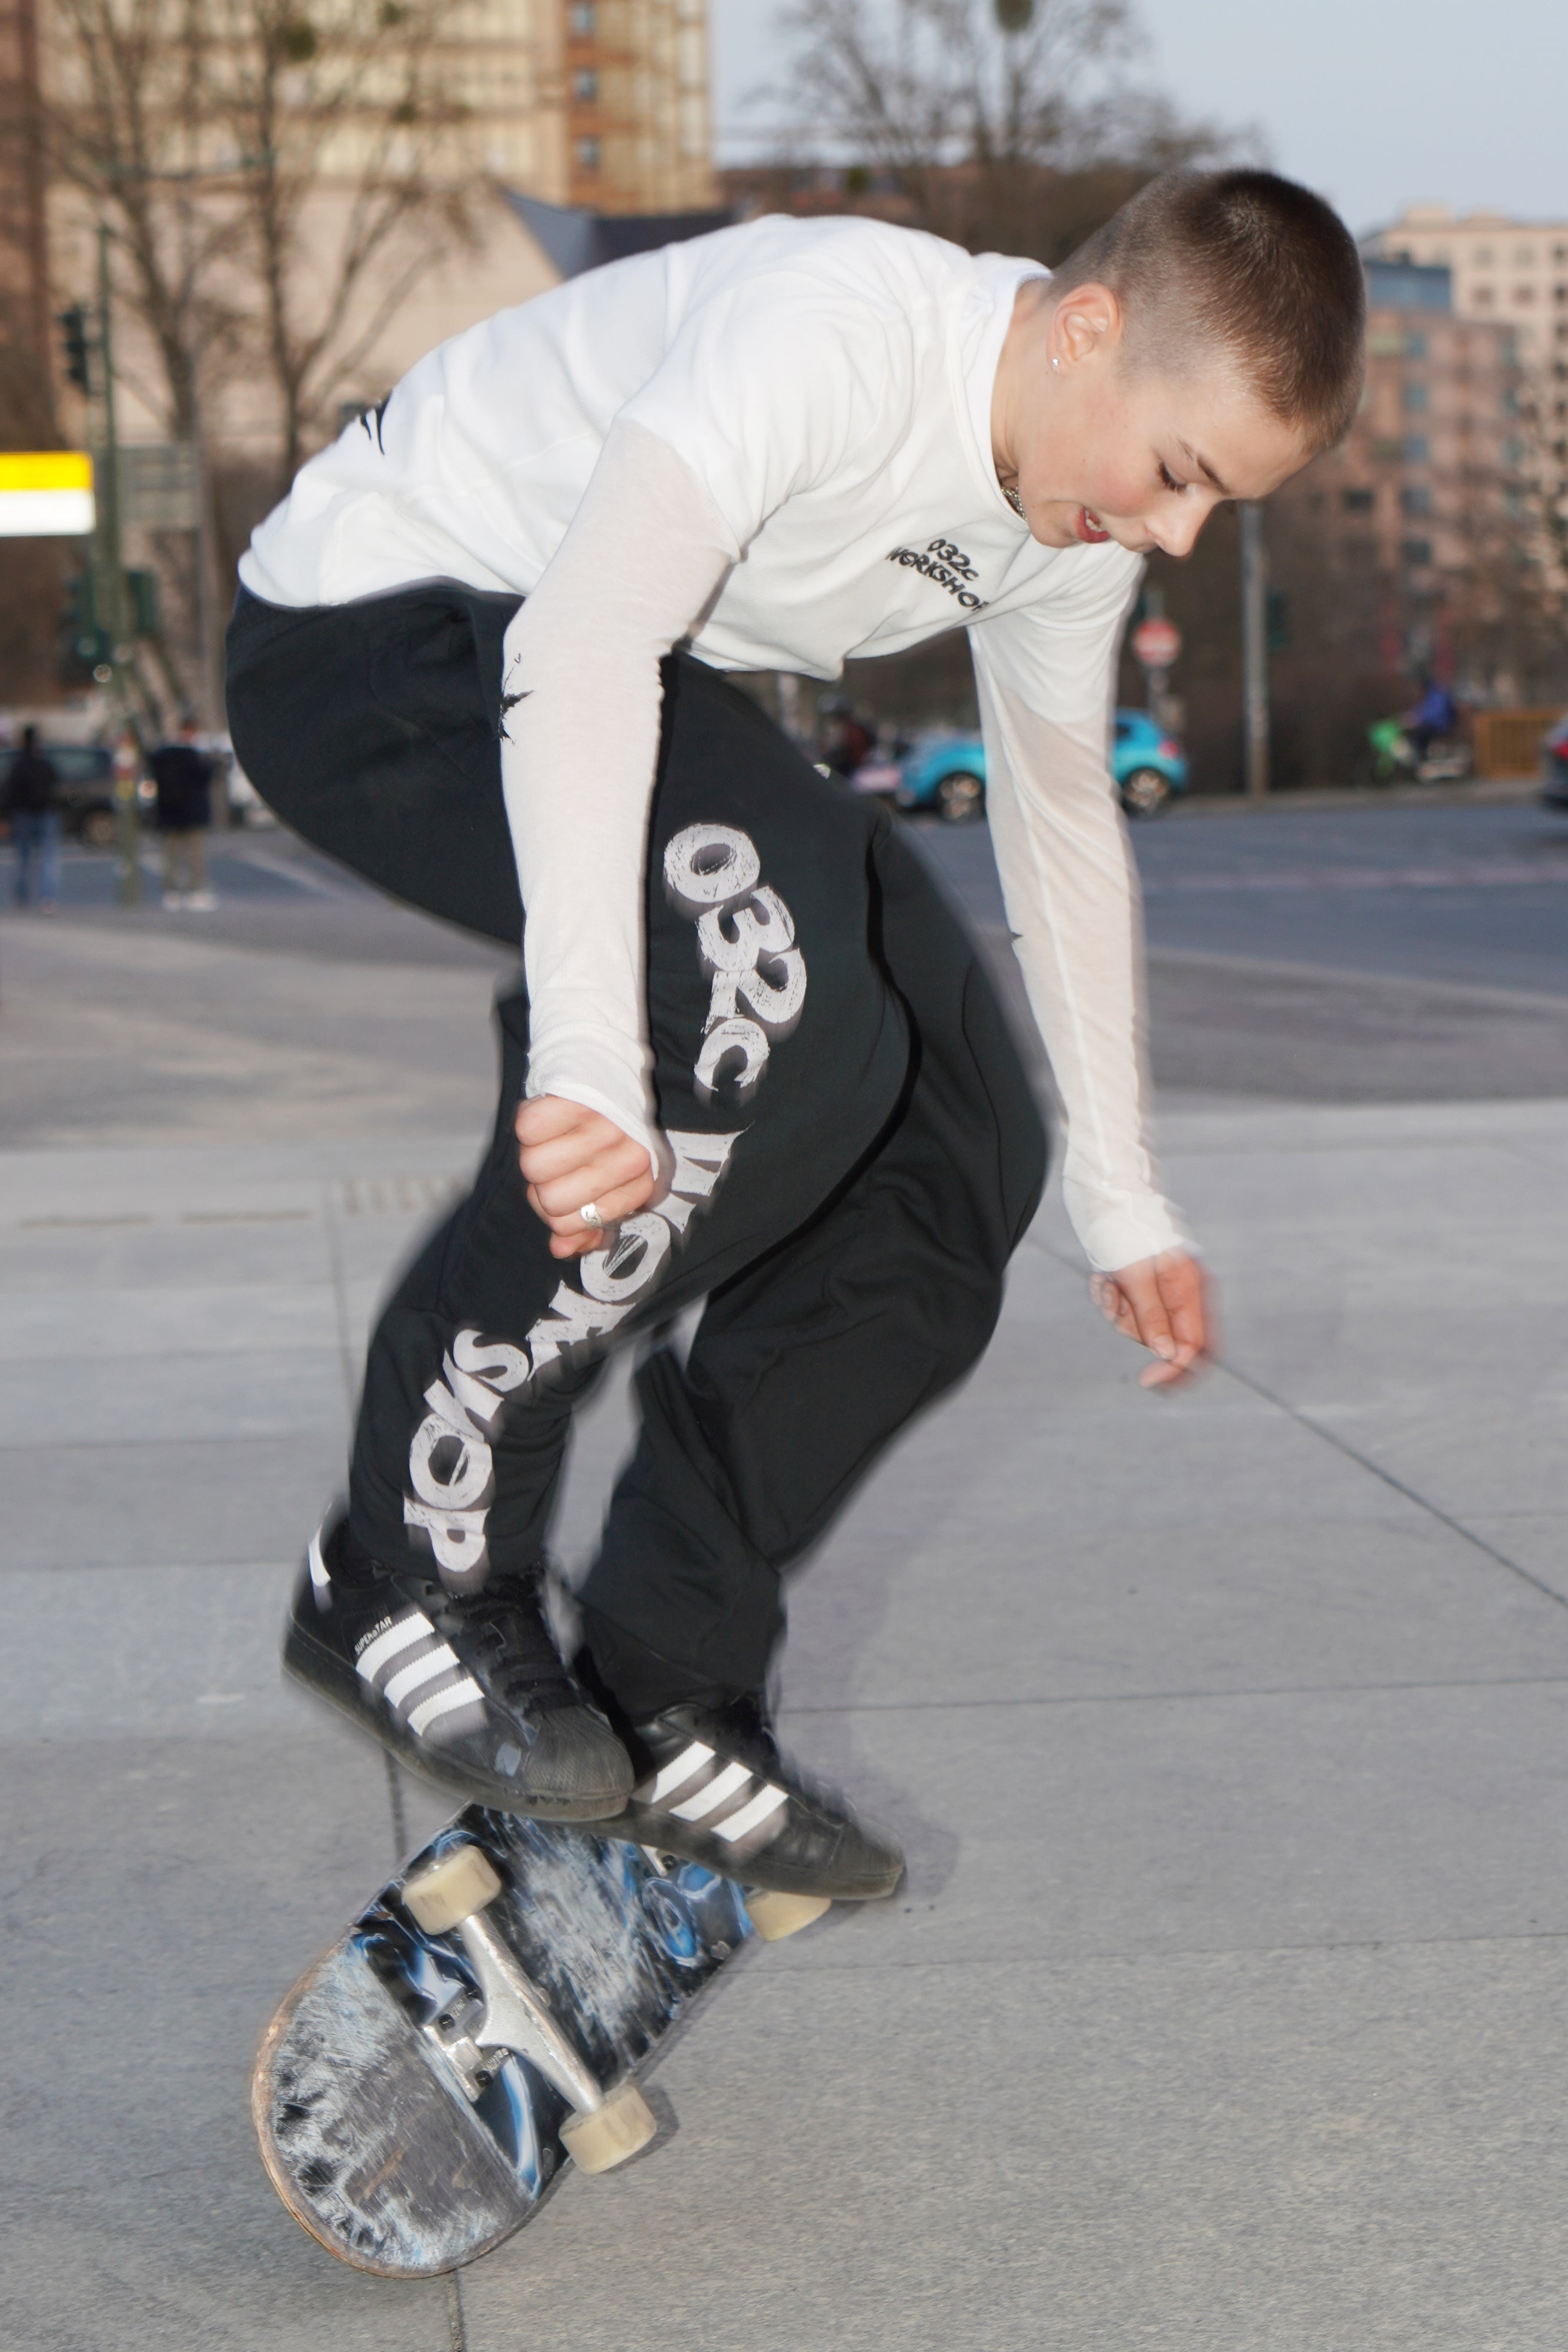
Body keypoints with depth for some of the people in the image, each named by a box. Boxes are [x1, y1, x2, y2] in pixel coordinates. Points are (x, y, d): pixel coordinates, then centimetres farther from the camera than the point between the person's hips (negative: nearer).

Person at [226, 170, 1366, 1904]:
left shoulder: (1072, 523, -1)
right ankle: (408, 1566, -22)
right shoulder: (839, 326, -29)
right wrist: (587, 1058, -48)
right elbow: (578, 647, -40)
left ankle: (662, 1699, 6)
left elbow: (1062, 820, 14)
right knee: (769, 962, -35)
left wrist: (1119, 1202, 19)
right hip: (371, 632, -9)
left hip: (619, 691, 9)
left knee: (960, 1154, -2)